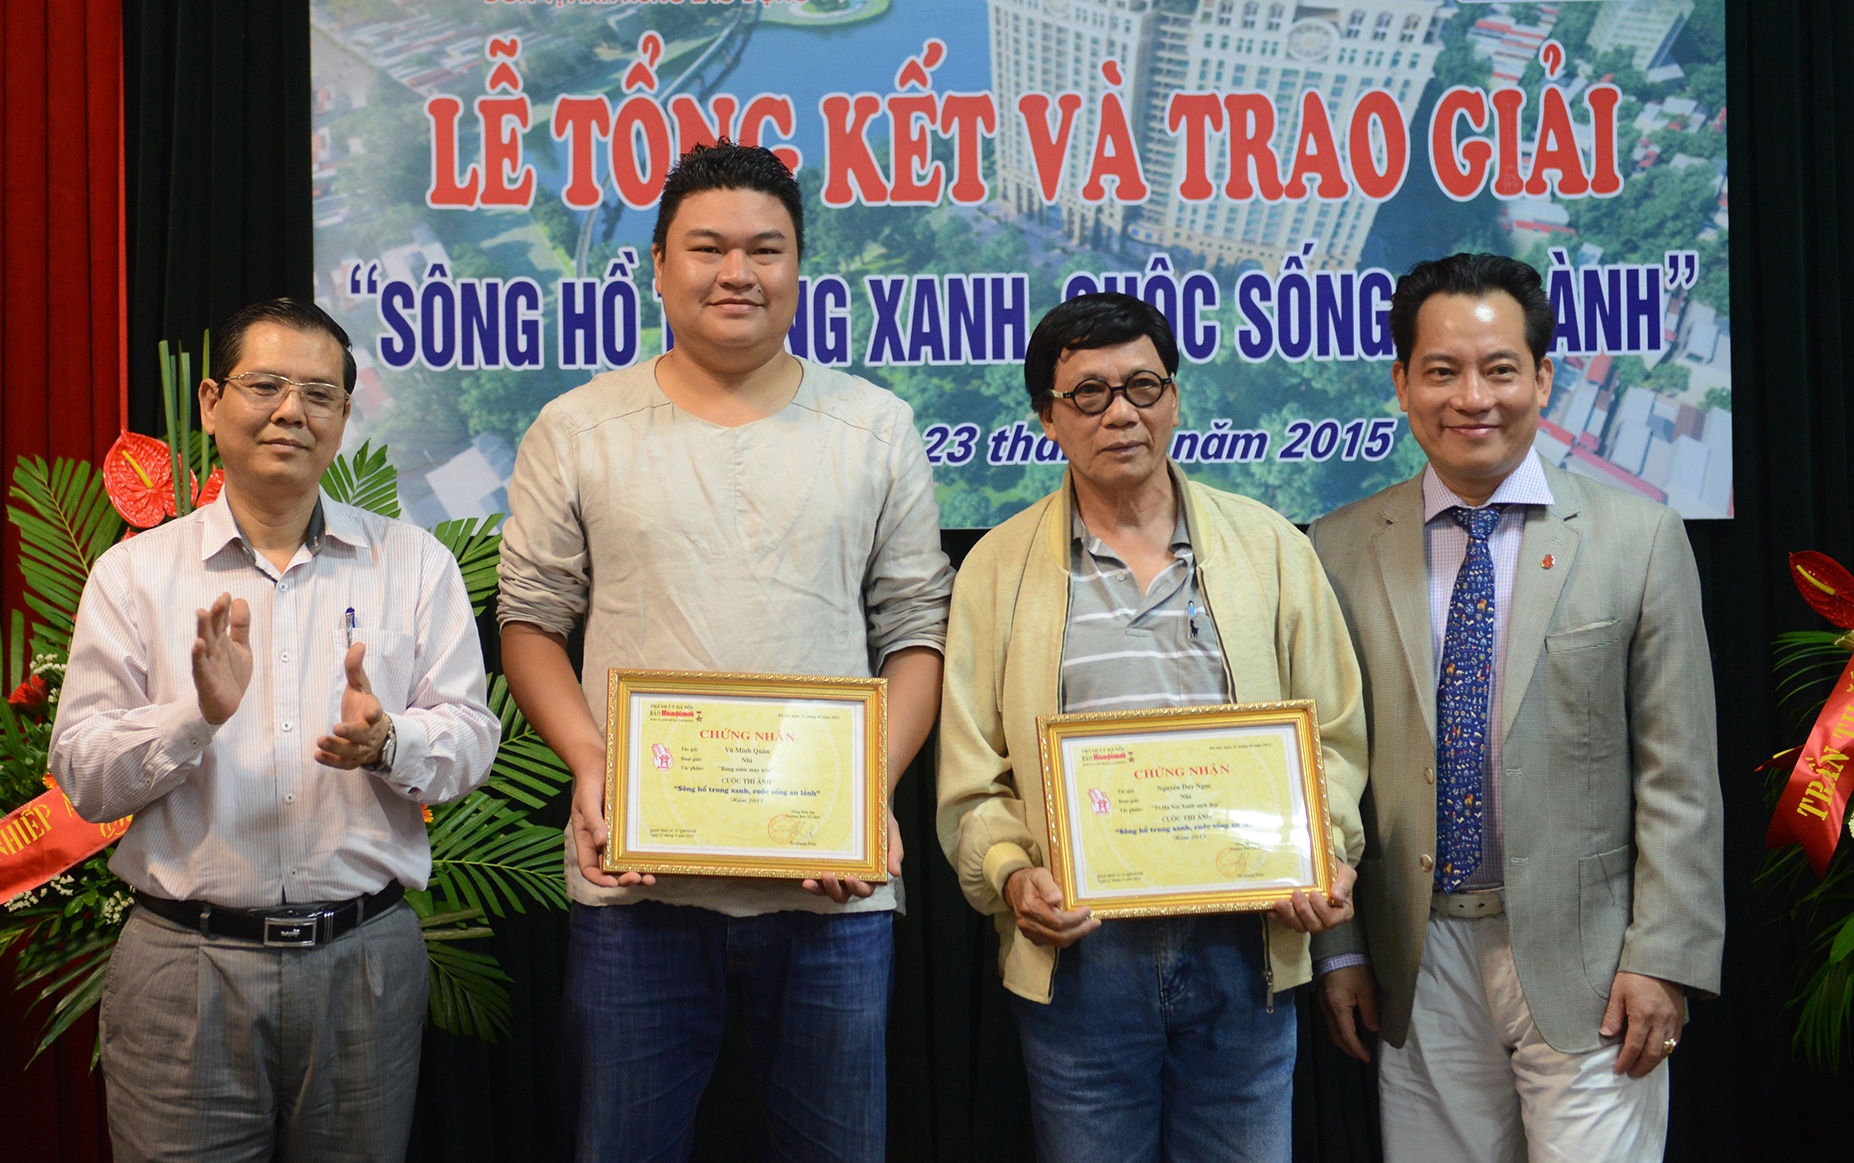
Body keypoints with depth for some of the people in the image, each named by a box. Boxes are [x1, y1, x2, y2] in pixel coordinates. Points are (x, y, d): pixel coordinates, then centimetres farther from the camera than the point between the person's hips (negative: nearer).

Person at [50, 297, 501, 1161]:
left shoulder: (414, 563, 6)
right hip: (185, 957, -1)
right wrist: (197, 714, -18)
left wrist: (388, 742, -20)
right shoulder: (134, 573, 4)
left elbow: (471, 738, 1)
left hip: (367, 955, 1)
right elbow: (81, 777, -1)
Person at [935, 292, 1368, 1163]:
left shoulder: (1270, 547, 7)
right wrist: (1009, 874, -13)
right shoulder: (998, 567, 4)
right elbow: (970, 773, 3)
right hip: (1078, 951, -1)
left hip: (1242, 940, 1)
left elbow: (1332, 735, 9)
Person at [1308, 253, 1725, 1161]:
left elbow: (1679, 775, -2)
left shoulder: (1639, 538, -1)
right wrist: (1339, 949, 4)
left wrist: (1664, 958, -8)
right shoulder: (1342, 550, 3)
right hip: (1418, 971, 2)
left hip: (1584, 959, -1)